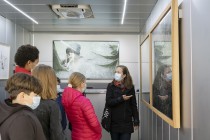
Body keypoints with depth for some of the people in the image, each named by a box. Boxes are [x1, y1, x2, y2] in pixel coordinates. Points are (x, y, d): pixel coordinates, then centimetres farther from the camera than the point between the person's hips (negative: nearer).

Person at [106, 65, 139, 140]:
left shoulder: (130, 87, 0)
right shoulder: (111, 86, -2)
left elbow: (133, 105, 3)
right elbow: (108, 102, -11)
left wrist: (136, 121, 1)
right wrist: (121, 99, -22)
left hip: (126, 123, 0)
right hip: (114, 123, 0)